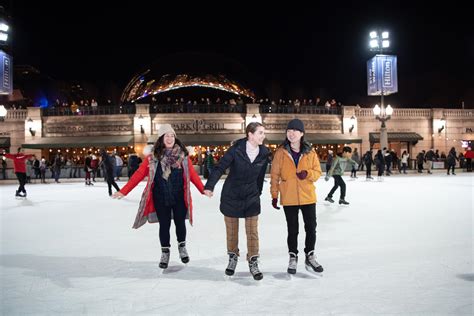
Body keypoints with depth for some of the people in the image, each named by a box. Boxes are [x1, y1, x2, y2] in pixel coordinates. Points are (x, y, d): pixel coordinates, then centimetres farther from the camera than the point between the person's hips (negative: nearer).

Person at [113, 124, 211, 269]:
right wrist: (123, 191, -9)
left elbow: (192, 174, 0)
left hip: (179, 197, 1)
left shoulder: (183, 155, -3)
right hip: (161, 199, 0)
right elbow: (139, 174, -6)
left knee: (180, 223, 11)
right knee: (164, 225, 8)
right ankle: (165, 252, 29)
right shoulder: (153, 157, -5)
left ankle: (182, 246, 38)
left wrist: (203, 189, -3)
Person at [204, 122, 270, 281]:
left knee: (252, 231, 2)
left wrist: (257, 193, 13)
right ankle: (233, 258, 34)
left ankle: (253, 263, 16)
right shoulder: (236, 149, -16)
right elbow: (220, 167, -20)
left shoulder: (264, 153, -5)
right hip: (231, 196, -2)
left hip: (251, 197, 2)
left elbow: (260, 176, 6)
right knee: (231, 231, 13)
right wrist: (210, 186, -32)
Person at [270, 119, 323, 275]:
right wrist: (274, 195, -3)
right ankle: (293, 258, 27)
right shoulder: (281, 152, -5)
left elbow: (317, 172, 2)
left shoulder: (310, 152, -2)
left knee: (311, 228, 11)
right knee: (292, 230, 10)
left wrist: (308, 174, -19)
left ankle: (310, 257, 30)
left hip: (308, 197, 2)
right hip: (288, 198, -1)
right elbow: (275, 175, -2)